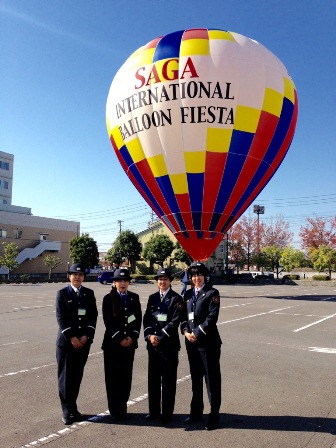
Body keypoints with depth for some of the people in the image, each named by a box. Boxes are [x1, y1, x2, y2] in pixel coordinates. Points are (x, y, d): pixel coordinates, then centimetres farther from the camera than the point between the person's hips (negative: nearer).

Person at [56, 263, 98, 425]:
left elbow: (93, 316, 3)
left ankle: (73, 408, 25)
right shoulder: (62, 293, -3)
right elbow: (61, 318, -8)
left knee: (77, 376, 10)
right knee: (65, 377, 3)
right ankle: (67, 412, 16)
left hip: (84, 340, 3)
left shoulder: (89, 293, 6)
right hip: (66, 340, -3)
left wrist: (86, 336, -8)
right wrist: (72, 338, -13)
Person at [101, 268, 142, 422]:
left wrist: (132, 337, -7)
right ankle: (115, 410, 15)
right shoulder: (108, 298, -3)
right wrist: (119, 339, -12)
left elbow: (138, 318, 4)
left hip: (130, 342, 3)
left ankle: (123, 408, 22)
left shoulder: (134, 297, 6)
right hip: (112, 342, -3)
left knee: (126, 376, 8)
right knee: (112, 377, 3)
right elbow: (108, 321, -8)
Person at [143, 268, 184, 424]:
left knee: (168, 380, 4)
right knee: (153, 378, 13)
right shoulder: (152, 298, 11)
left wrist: (160, 337, -15)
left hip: (169, 344, -5)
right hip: (152, 344, 5)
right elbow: (146, 318, 7)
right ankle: (154, 411, 27)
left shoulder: (176, 299, -4)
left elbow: (175, 321, -12)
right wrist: (149, 335, -9)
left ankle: (167, 413, 17)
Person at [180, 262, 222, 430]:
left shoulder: (212, 293, -7)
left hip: (208, 342, -6)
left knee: (212, 379, 3)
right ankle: (196, 411, 32)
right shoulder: (188, 294, 11)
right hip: (191, 342, 6)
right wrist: (186, 331, -6)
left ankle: (214, 415, 17)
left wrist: (197, 333, -15)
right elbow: (184, 316, 11)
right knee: (195, 378, 17)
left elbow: (212, 317, -14)